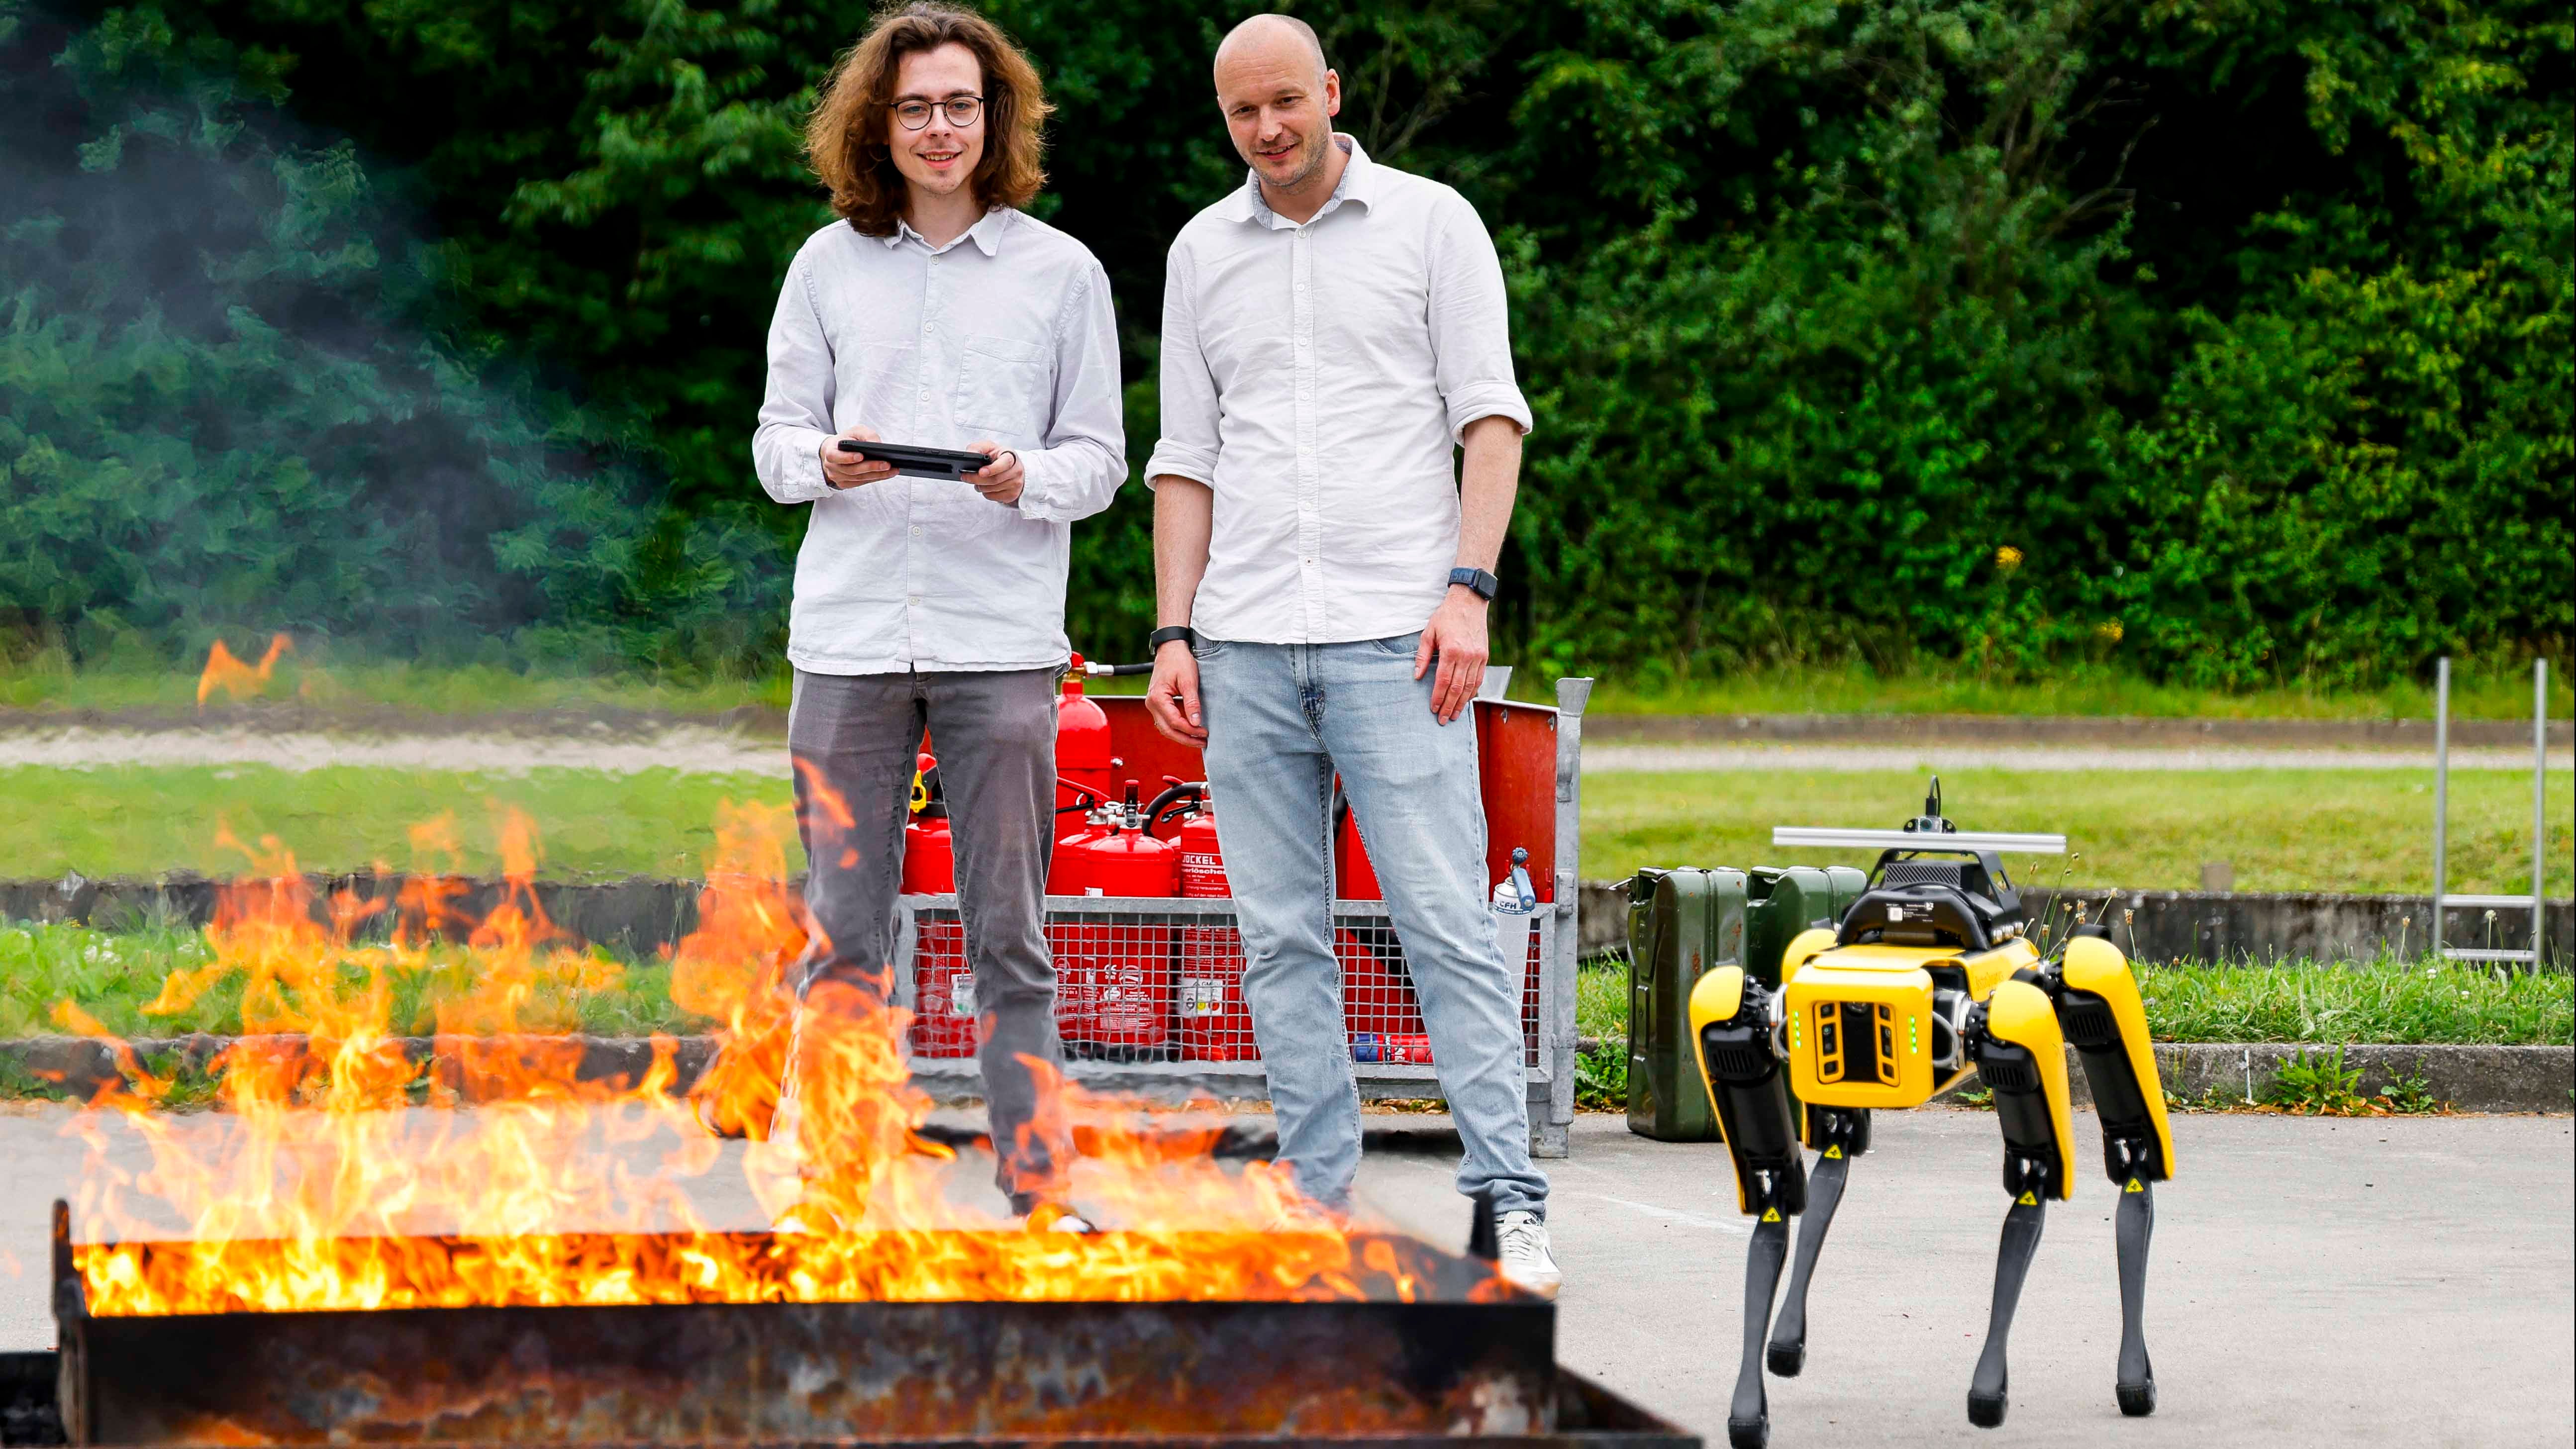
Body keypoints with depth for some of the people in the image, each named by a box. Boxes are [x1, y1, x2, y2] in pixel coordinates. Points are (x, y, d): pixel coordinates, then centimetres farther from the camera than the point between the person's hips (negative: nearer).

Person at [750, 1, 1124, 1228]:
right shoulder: (829, 266, 12)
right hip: (850, 632, 1)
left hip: (999, 640, -1)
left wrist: (1028, 479, -13)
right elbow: (775, 441, 13)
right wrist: (823, 462, -10)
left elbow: (1101, 458, 8)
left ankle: (1037, 1188, 4)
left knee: (1009, 935, 0)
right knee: (842, 933, 2)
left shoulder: (1060, 272, 8)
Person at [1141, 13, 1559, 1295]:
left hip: (1393, 635, -4)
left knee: (1449, 923, -9)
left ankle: (1509, 1204, -9)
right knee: (1281, 939, 3)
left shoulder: (1430, 224, 5)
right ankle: (1318, 1201, 8)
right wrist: (1174, 632, 8)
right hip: (1246, 645, 4)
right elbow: (1187, 459, 17)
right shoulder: (1203, 254, 15)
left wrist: (1467, 590, -10)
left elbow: (1490, 416, 2)